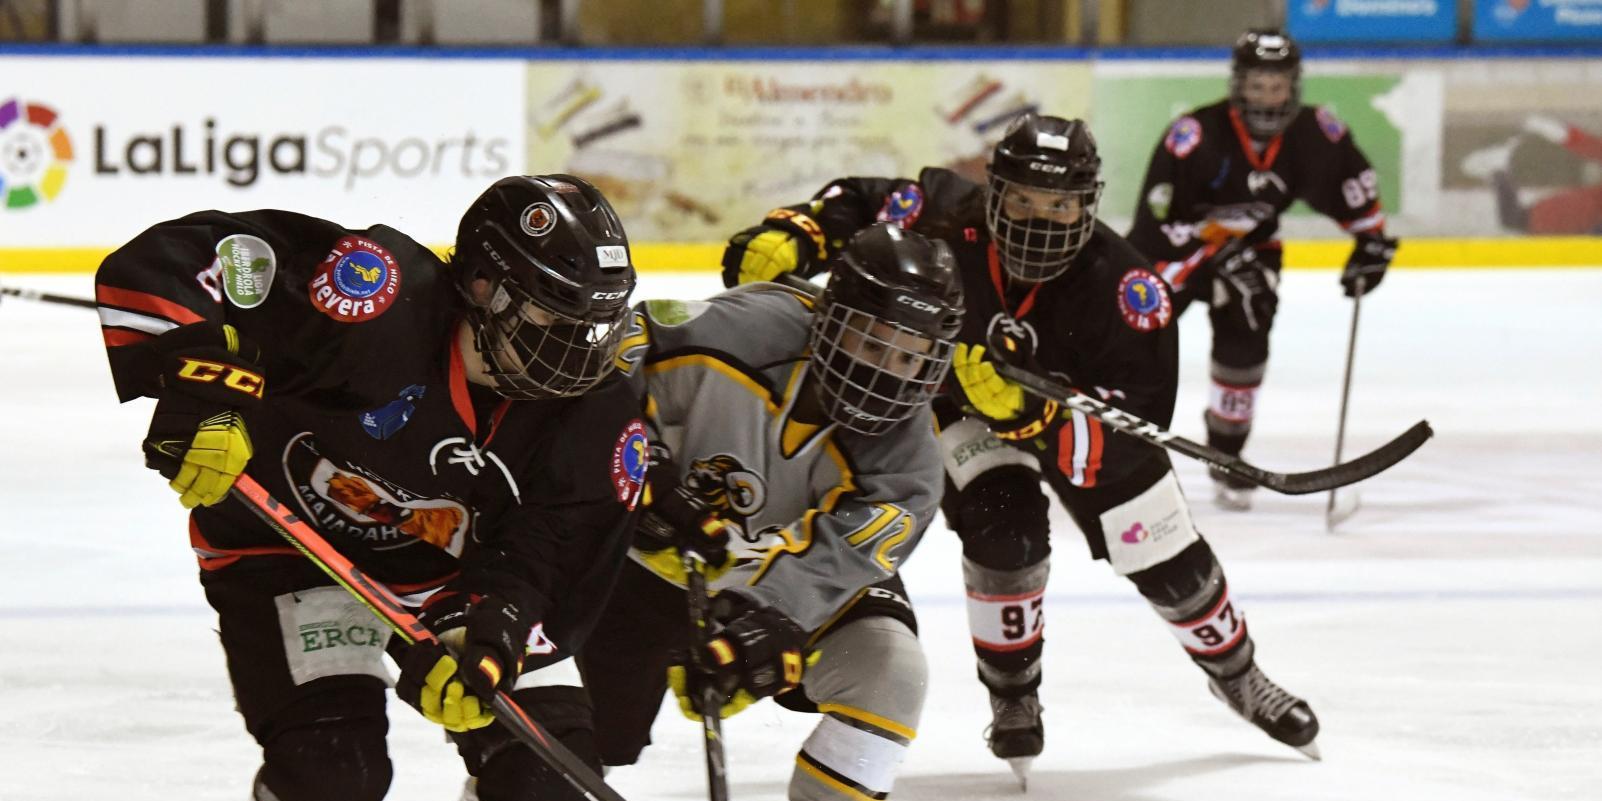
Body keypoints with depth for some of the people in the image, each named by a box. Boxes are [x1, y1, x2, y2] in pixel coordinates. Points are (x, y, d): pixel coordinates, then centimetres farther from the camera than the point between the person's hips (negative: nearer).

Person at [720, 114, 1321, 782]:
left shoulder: (1118, 283, -36)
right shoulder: (949, 222, -32)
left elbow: (1139, 419, -38)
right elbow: (856, 202, -13)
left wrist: (1032, 411, -52)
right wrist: (786, 239, -32)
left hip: (1079, 410, 0)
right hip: (955, 405, 0)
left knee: (1169, 562, 5)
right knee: (1004, 528, -25)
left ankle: (1238, 676, 34)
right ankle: (1012, 698, -1)